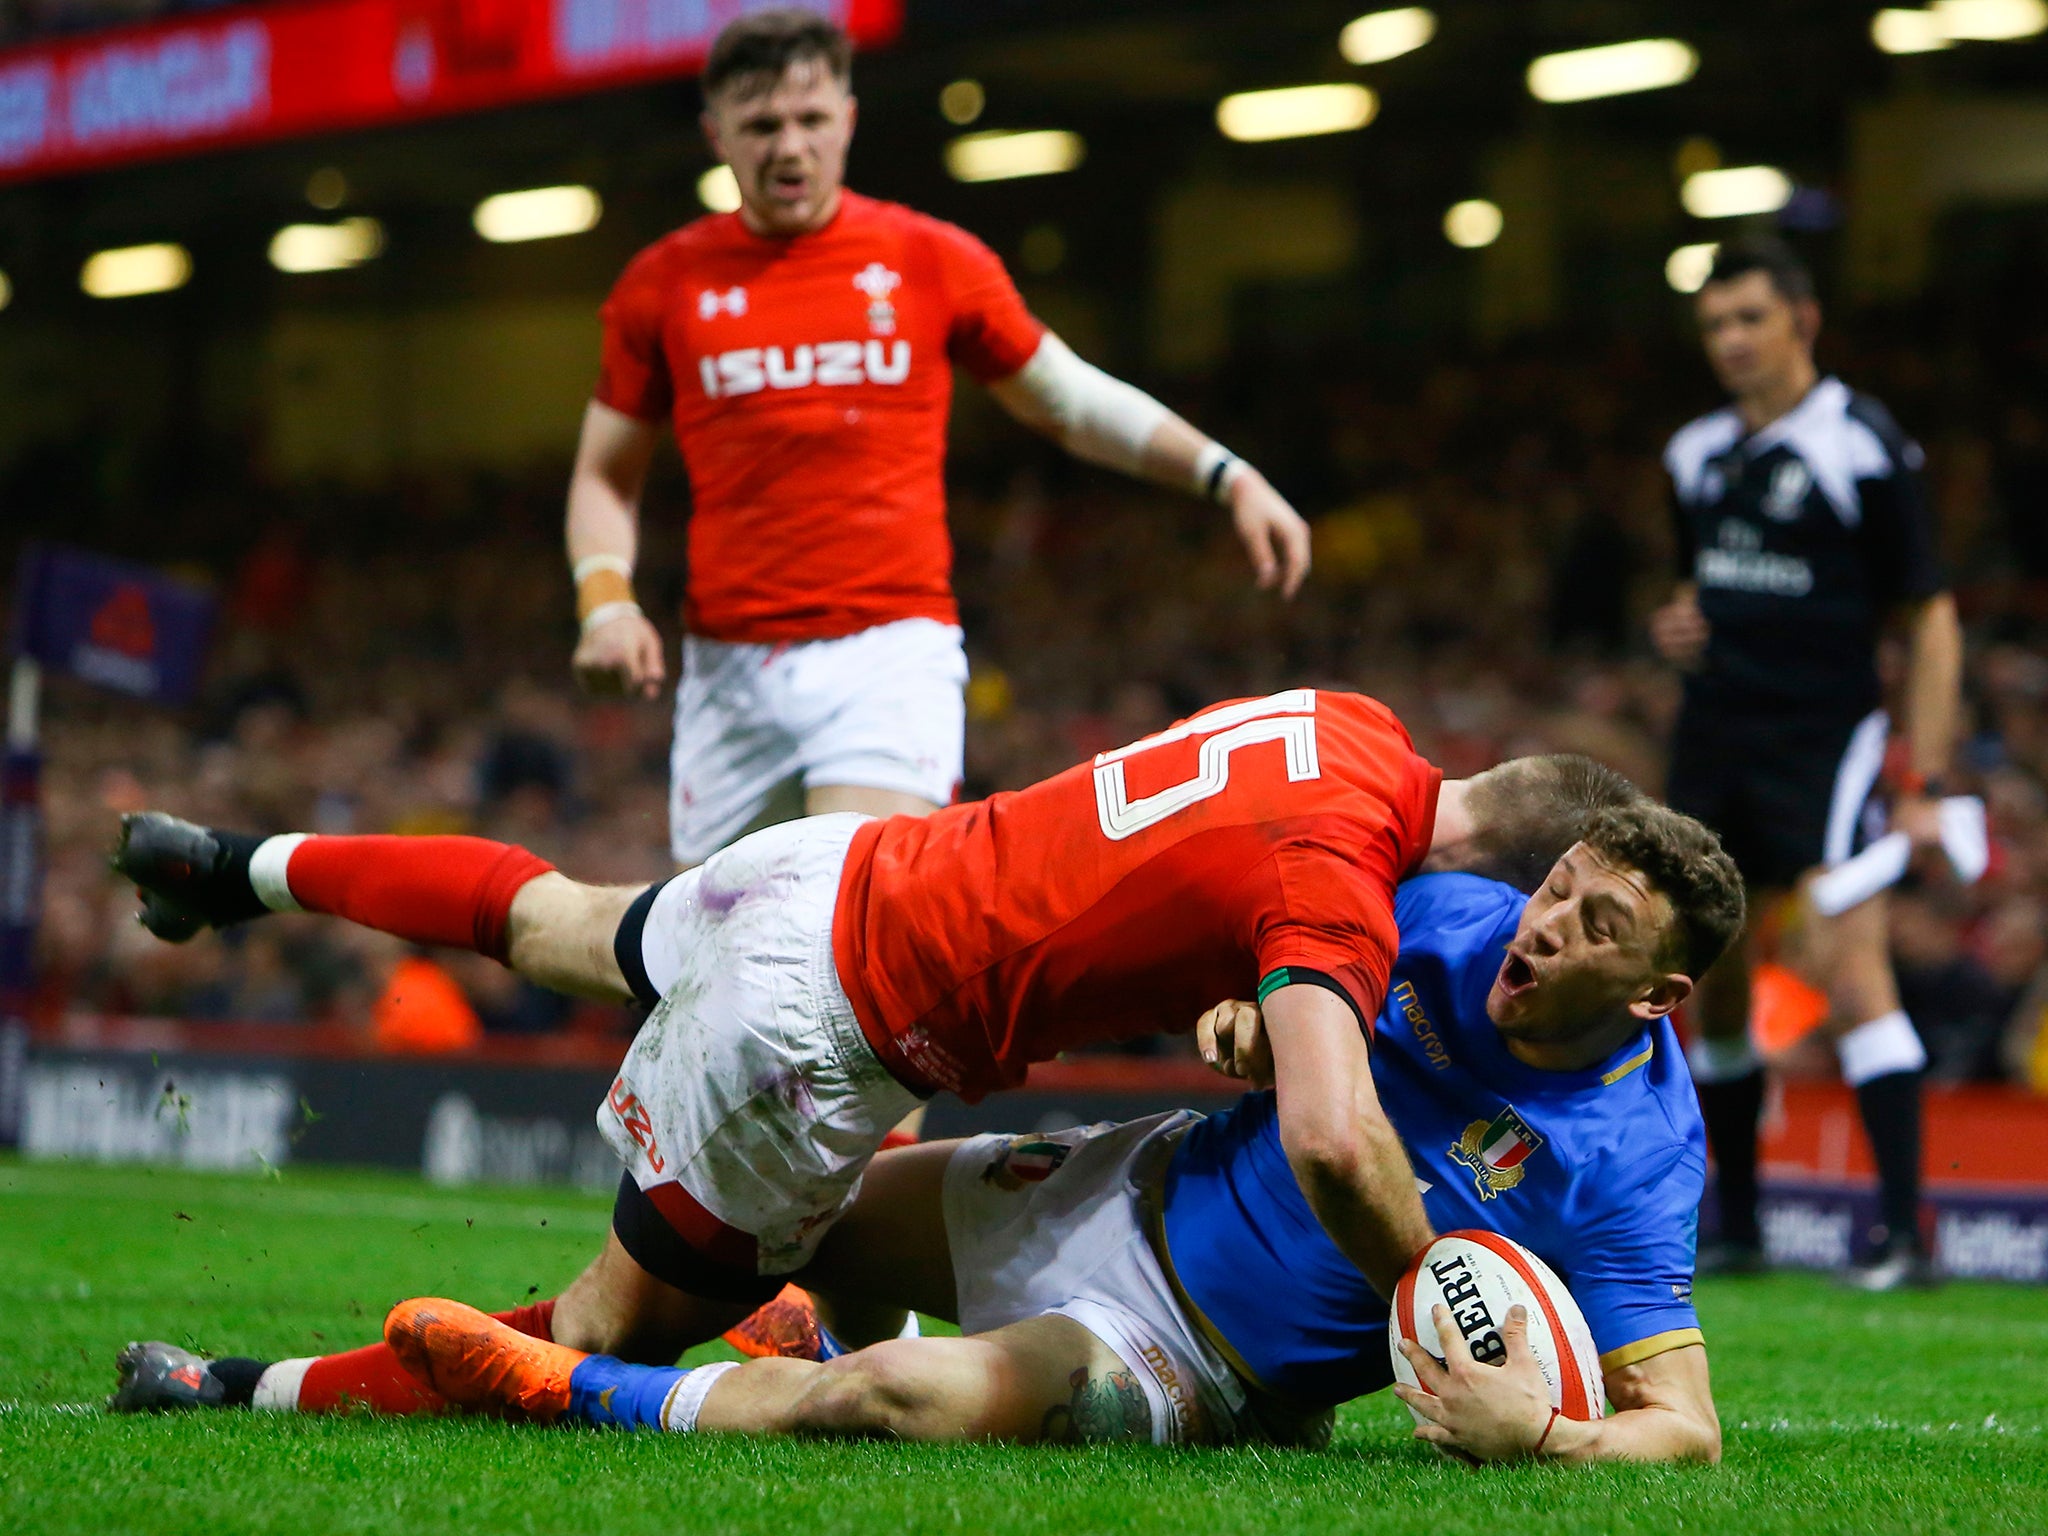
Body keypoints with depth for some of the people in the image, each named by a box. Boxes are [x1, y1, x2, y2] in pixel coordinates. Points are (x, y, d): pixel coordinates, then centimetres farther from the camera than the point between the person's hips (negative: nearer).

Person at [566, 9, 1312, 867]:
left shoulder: (933, 262, 6)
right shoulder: (664, 284, 7)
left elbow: (1070, 402, 17)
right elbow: (605, 477, 15)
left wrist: (1227, 476, 7)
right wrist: (607, 604, -3)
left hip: (893, 646, -2)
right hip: (727, 662, 2)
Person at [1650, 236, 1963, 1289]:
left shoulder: (1863, 447, -7)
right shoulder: (1695, 455, 12)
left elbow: (1929, 623, -6)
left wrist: (1922, 786, -12)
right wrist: (1678, 626, 3)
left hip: (1826, 737, -6)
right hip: (1713, 745, 6)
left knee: (1846, 958, -18)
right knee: (1710, 976, 6)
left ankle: (1903, 1230, -18)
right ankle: (1736, 1227, 16)